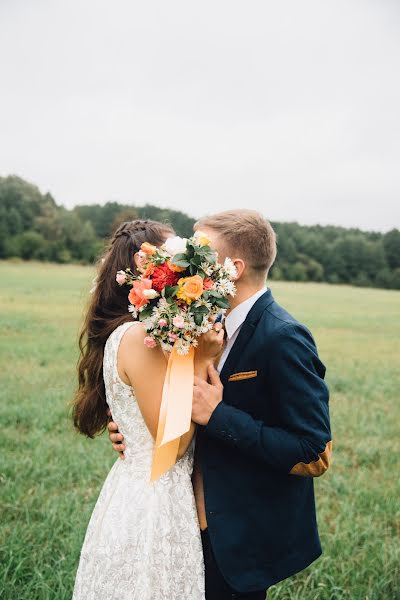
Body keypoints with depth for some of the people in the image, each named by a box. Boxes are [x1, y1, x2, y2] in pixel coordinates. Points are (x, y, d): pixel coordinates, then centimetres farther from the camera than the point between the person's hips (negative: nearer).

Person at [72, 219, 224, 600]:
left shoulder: (135, 333, 5)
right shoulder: (138, 337, -23)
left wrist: (199, 354, -4)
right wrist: (201, 360, -19)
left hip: (137, 492, 9)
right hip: (154, 501, -9)